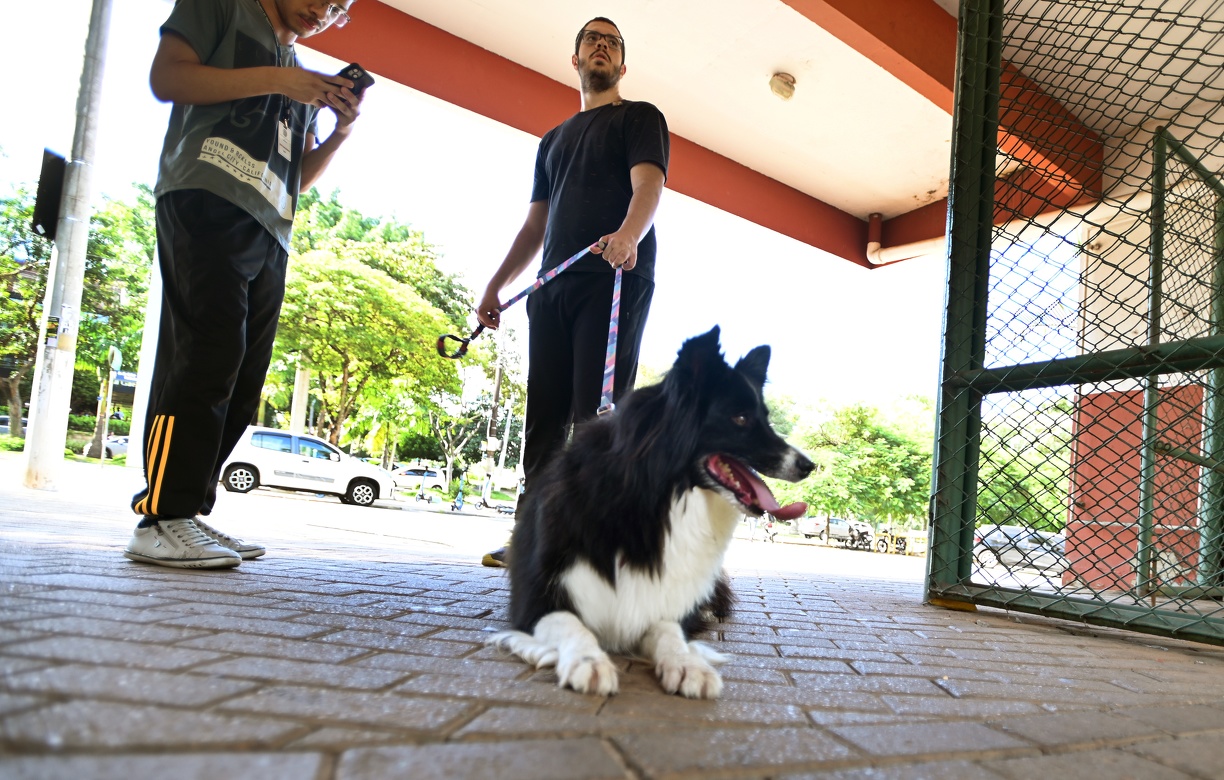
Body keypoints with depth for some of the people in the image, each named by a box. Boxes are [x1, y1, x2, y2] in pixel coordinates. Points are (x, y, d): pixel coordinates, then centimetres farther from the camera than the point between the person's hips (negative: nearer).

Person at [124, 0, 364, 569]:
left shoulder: (300, 74, 31)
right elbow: (166, 76, -1)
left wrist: (342, 130, 11)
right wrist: (276, 81, -6)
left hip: (269, 233, 7)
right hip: (208, 203, -7)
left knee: (241, 379, -1)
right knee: (208, 351, -20)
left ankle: (183, 516, 3)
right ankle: (162, 519, -18)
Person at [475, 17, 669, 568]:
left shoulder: (639, 118, 13)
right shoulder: (554, 138, 30)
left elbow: (648, 184, -7)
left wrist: (628, 235, -30)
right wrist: (495, 286, 17)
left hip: (614, 280, -5)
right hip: (553, 286, 6)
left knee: (597, 413, -15)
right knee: (545, 415, 0)